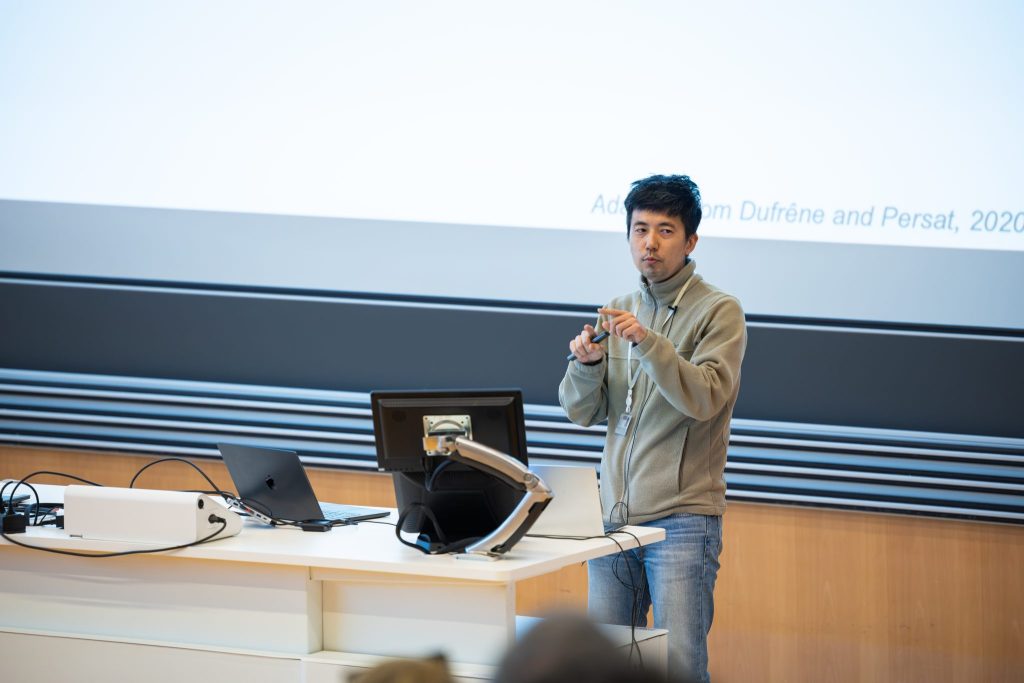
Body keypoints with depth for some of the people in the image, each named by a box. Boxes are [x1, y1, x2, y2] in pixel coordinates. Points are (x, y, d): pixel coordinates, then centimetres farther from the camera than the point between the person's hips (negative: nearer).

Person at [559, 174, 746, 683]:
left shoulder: (719, 312, -3)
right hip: (615, 511, 6)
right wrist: (586, 364, -9)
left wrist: (647, 342, -28)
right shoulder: (620, 312, 14)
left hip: (682, 517, -6)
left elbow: (705, 397, -17)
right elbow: (582, 412, 12)